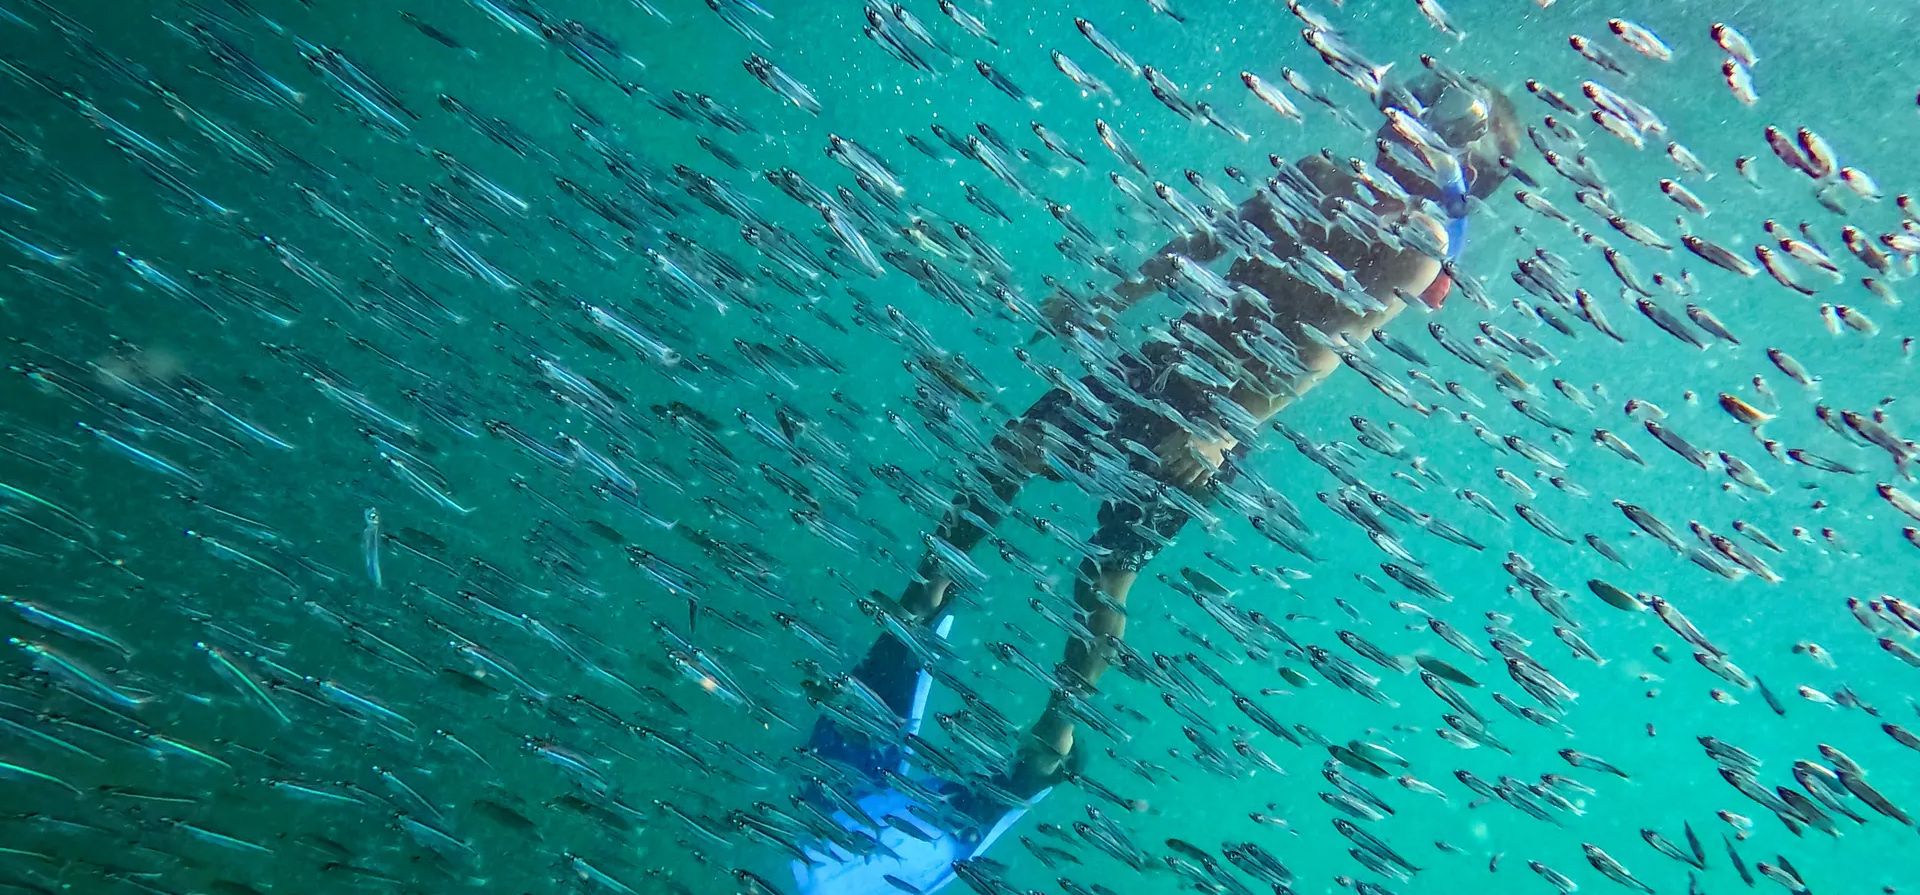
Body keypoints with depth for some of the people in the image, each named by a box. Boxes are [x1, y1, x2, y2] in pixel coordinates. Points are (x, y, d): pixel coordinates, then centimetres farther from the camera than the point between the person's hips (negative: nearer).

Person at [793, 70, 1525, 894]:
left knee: (1104, 576, -8)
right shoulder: (1319, 177, 12)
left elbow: (1325, 348, -19)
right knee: (1013, 448, 0)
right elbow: (1209, 240, 17)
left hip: (1226, 413, -6)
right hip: (1168, 362, 7)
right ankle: (923, 605, 20)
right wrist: (1110, 303, 13)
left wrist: (1228, 426, -30)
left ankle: (1048, 748, 11)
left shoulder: (1422, 241, -7)